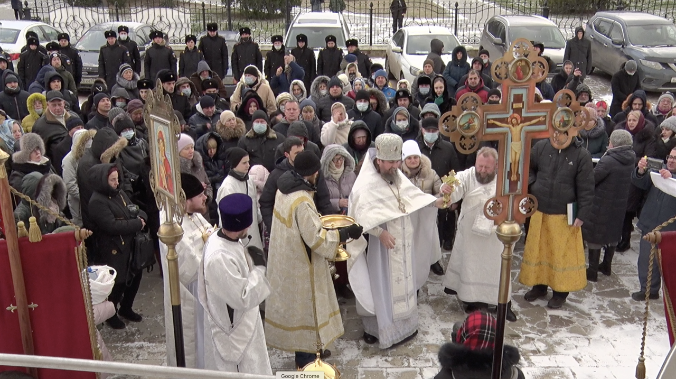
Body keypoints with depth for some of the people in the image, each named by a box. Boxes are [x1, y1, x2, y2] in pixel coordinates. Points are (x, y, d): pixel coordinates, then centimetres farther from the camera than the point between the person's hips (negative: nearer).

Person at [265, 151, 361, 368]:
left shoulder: (285, 189, -2)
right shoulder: (302, 201, -30)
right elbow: (317, 239, -26)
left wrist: (317, 221, 16)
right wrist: (346, 233, -18)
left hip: (288, 259, 9)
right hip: (300, 264, -9)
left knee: (299, 306, 23)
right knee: (304, 308, 8)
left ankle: (308, 349, 40)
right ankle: (305, 360, 25)